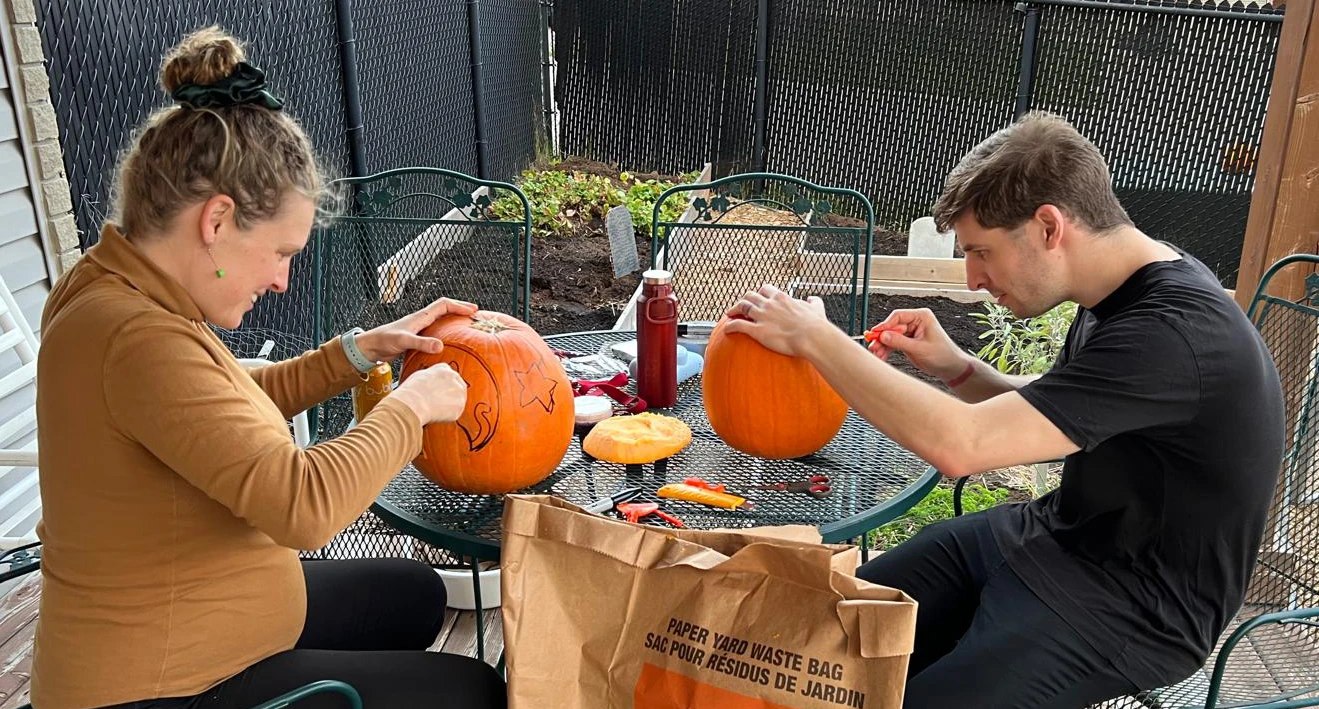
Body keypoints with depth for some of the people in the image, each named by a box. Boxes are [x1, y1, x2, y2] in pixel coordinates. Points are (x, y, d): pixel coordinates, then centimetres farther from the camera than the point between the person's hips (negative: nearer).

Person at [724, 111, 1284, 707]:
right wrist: (953, 369, -4)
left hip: (1133, 607, -8)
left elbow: (959, 444, -34)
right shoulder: (1126, 291, 1)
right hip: (1058, 532, 8)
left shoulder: (1172, 335, -29)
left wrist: (813, 337, -24)